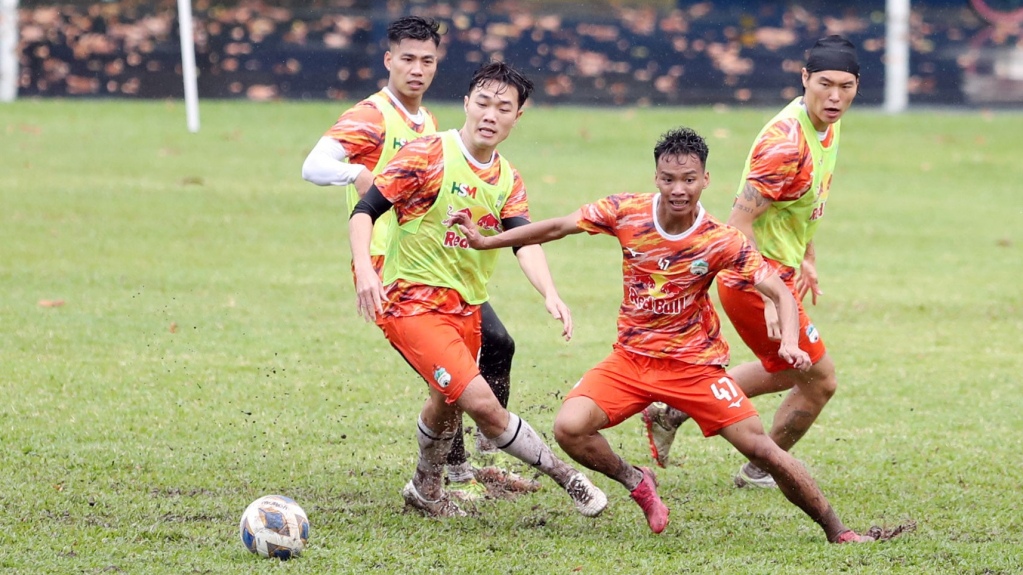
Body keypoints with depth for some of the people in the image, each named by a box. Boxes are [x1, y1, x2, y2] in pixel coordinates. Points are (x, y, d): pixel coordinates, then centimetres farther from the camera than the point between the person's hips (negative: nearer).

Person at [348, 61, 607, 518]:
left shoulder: (508, 180, 6)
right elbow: (364, 210, -14)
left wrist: (550, 295, -27)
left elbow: (525, 242, -8)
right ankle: (565, 476, -9)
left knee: (448, 404, 25)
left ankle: (425, 490, 48)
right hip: (412, 303, -8)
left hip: (465, 307, 8)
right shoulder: (428, 155, -13)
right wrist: (364, 271, -31)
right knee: (482, 403, -20)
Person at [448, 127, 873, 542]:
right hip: (630, 358, 2)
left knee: (761, 449, -10)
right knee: (569, 428, -20)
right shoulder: (627, 212, -11)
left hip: (694, 364, -2)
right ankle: (635, 482, 10)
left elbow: (781, 294, -18)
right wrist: (484, 241, 1)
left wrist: (789, 343, -38)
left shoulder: (722, 242, -17)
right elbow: (557, 228, 0)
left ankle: (835, 529, 8)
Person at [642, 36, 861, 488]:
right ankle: (759, 472, 25)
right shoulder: (786, 141, -28)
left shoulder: (828, 125, 2)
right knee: (819, 382, 3)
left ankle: (672, 412, 32)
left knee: (784, 372, 28)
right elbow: (738, 224, -29)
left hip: (779, 272, 10)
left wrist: (807, 258, 20)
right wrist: (770, 298, -32)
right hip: (754, 278, -10)